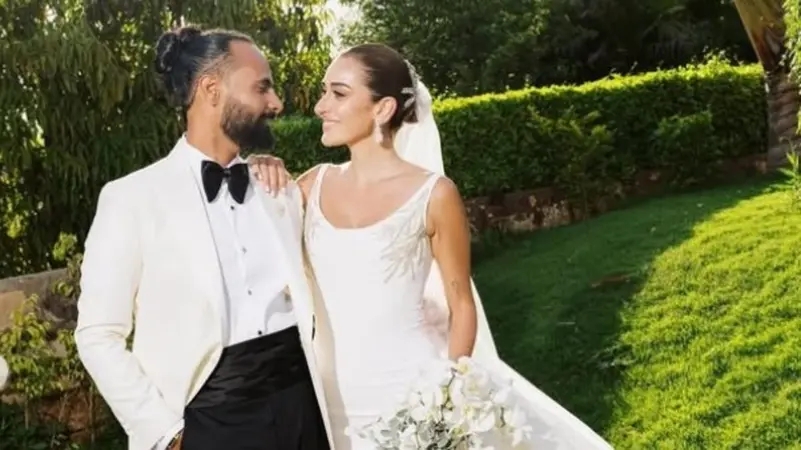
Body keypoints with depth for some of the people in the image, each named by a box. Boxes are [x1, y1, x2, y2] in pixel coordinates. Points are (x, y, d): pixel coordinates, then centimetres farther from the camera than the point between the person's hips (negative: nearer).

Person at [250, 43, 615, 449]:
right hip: (334, 396, 4)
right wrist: (260, 182, -8)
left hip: (411, 392, -4)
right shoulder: (315, 184, 0)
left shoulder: (433, 194, -11)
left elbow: (462, 307, -5)